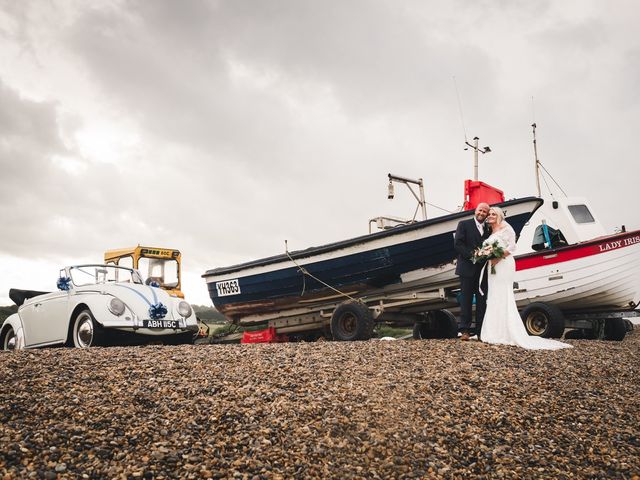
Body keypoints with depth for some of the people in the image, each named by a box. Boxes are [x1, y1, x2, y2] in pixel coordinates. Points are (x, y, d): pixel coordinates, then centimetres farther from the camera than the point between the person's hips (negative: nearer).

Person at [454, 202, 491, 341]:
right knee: (466, 299, -2)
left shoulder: (488, 229, 15)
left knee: (482, 301, 5)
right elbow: (458, 244, -7)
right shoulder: (464, 224, 2)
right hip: (467, 268, -4)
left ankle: (480, 331, 10)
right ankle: (465, 330, 0)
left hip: (483, 269, 4)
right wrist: (472, 254, -17)